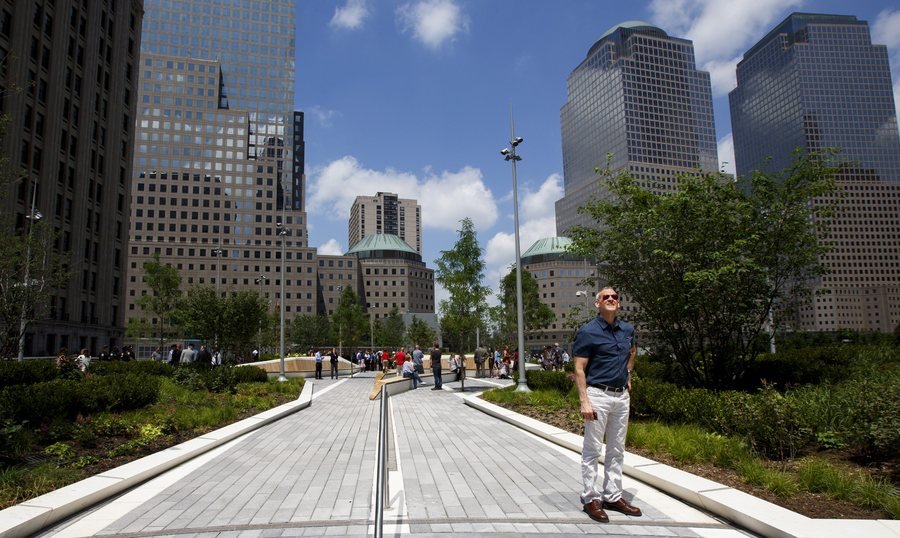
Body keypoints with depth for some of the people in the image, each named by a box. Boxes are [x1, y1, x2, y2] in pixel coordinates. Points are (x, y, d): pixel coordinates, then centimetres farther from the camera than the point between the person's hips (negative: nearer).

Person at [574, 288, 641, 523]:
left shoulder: (628, 329, 6)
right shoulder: (587, 332, -11)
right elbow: (579, 369, -12)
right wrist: (584, 401, -18)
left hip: (622, 396, 6)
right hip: (598, 395, -6)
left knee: (617, 450, 14)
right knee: (592, 450, 3)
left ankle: (613, 496, 25)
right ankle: (590, 498, 13)